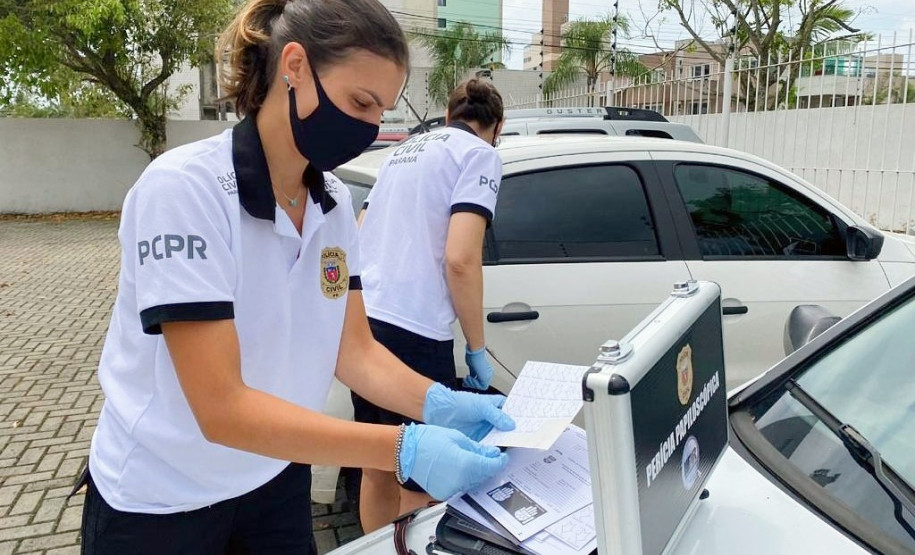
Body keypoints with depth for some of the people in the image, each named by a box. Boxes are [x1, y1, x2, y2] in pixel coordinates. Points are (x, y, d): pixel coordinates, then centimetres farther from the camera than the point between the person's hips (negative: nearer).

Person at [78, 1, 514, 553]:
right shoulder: (183, 187, -25)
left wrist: (439, 404, -20)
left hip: (277, 484, 5)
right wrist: (404, 450, -34)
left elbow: (355, 349, -2)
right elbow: (220, 408, -28)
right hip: (161, 503, -5)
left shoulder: (335, 203, -5)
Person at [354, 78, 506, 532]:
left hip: (361, 321, 8)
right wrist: (477, 348, -5)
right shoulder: (480, 155, -2)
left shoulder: (404, 150, 21)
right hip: (411, 332, -8)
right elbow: (460, 259, -15)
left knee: (378, 469, 21)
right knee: (420, 485, 7)